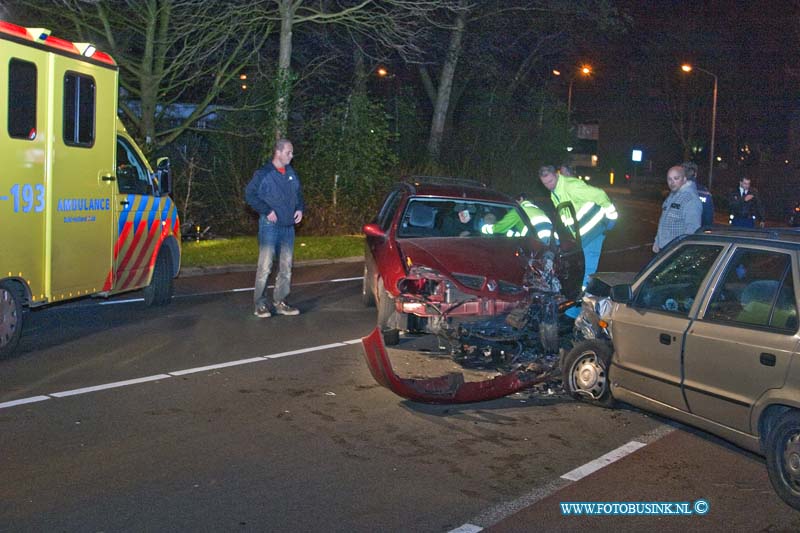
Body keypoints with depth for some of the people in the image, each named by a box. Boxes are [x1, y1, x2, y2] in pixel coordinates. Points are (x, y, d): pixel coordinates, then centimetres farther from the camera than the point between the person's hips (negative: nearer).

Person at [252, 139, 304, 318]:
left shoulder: (292, 173, 12)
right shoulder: (264, 173, -6)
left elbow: (299, 193, 23)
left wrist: (300, 209, 6)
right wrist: (267, 211, -15)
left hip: (288, 226, 6)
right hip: (270, 225, -6)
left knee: (286, 267, 9)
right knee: (265, 266, -8)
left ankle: (280, 302, 18)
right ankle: (260, 304, -1)